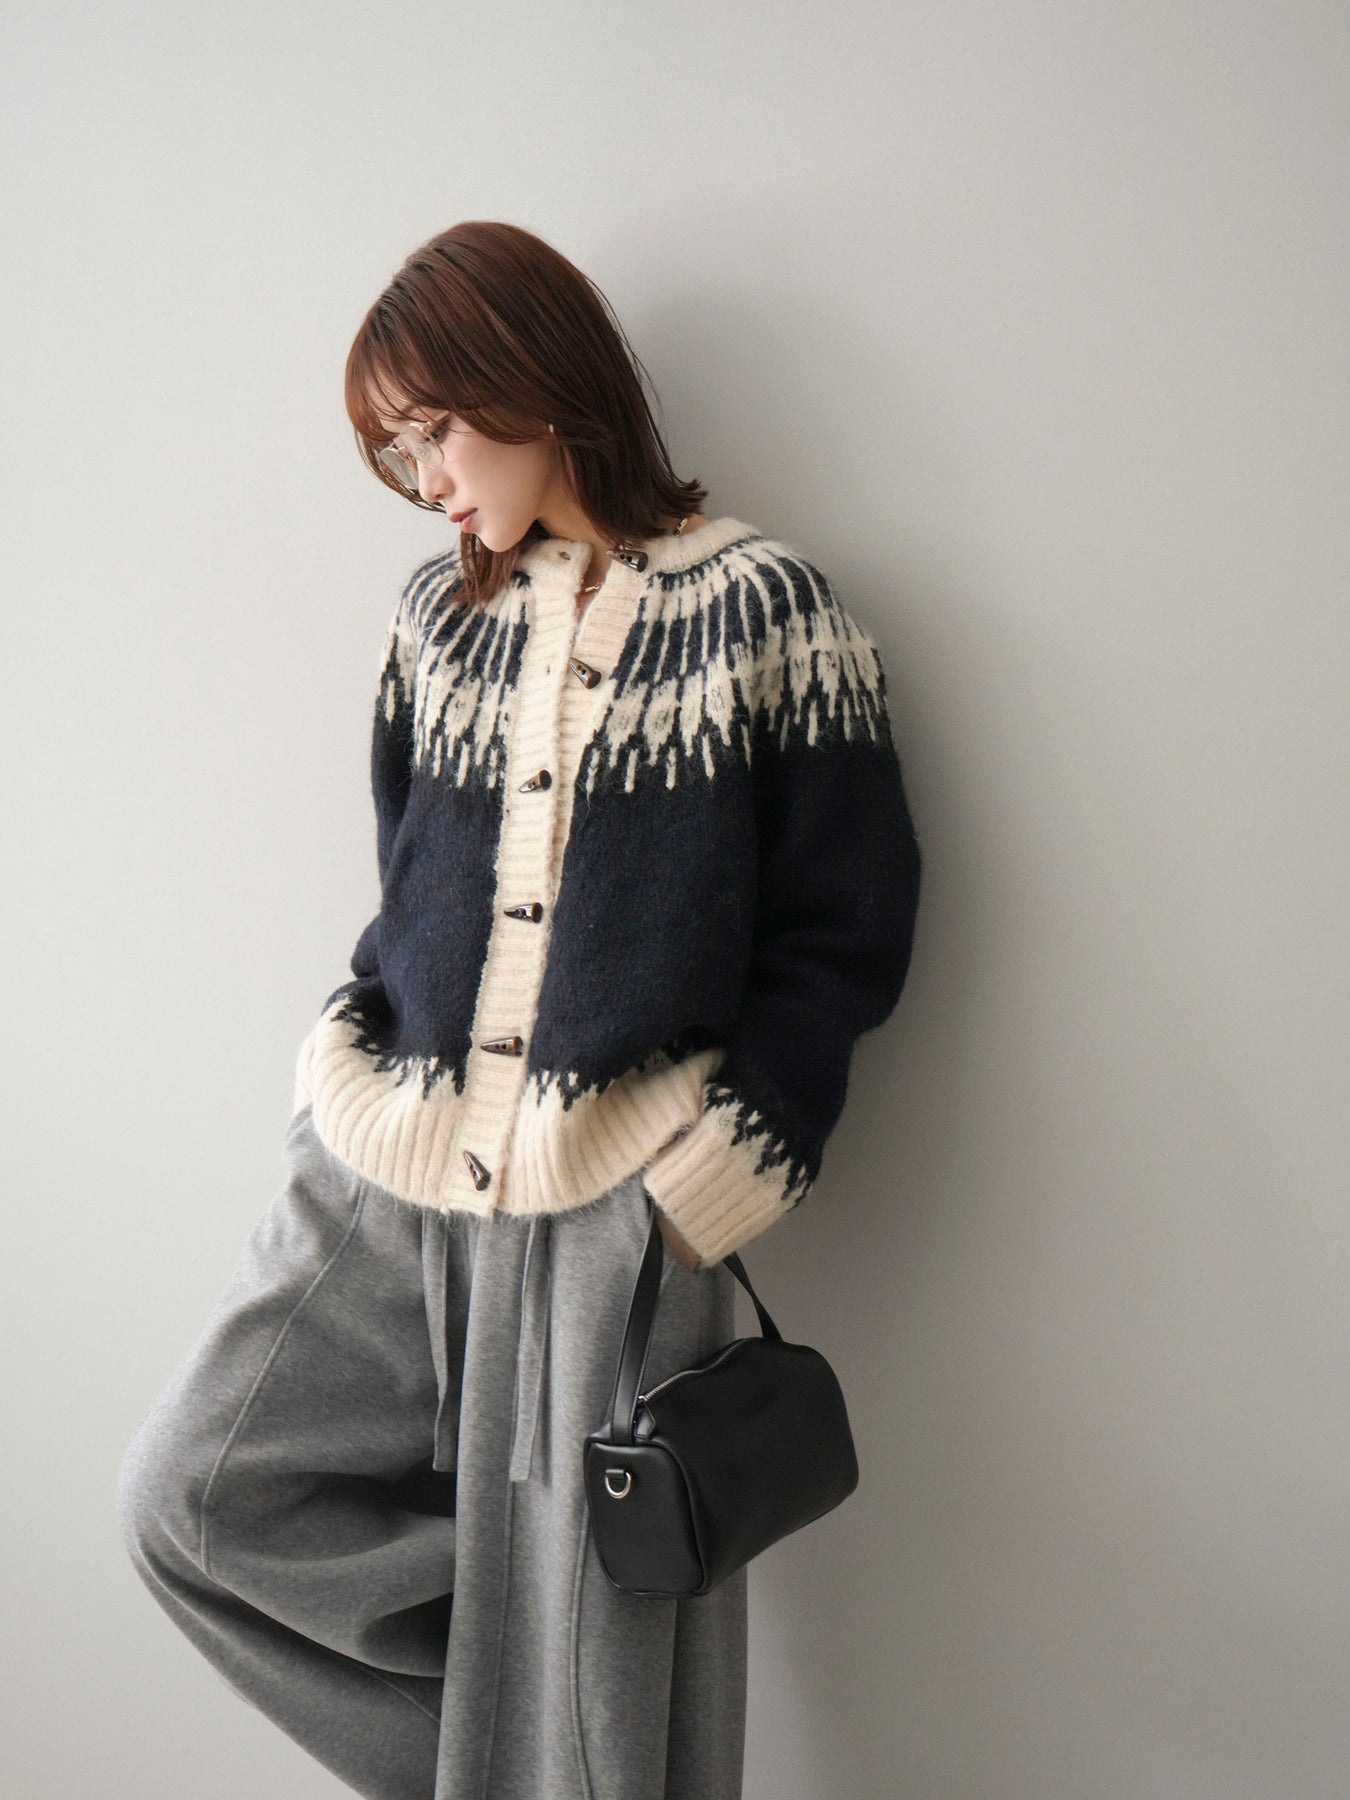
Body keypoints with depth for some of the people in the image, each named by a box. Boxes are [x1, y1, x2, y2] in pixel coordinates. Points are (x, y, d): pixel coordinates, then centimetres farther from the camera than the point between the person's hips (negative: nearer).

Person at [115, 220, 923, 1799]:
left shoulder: (763, 607, -4)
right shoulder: (438, 614, 11)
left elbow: (843, 930, -4)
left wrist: (715, 1177, -10)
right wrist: (349, 1065, 5)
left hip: (616, 1198, -5)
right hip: (385, 1173, 6)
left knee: (598, 1642, 4)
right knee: (191, 1499, 4)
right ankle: (509, 1653, 18)